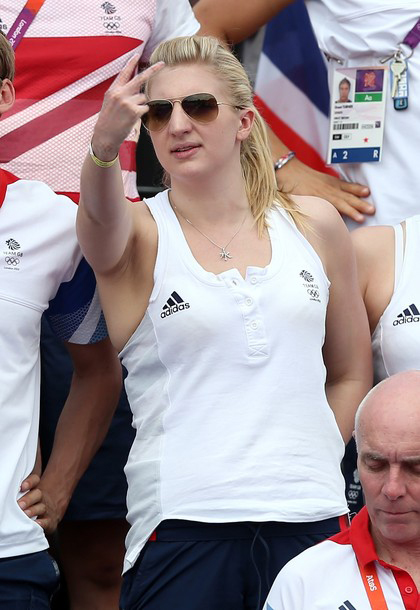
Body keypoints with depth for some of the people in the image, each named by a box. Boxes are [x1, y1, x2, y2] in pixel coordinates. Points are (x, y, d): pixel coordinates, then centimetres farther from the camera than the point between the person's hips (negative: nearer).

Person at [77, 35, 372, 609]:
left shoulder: (314, 225, 10)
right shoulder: (139, 234, 2)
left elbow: (351, 374, 18)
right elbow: (102, 218, -24)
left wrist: (311, 463, 4)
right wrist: (104, 146, -44)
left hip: (312, 519, 3)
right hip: (183, 527, -2)